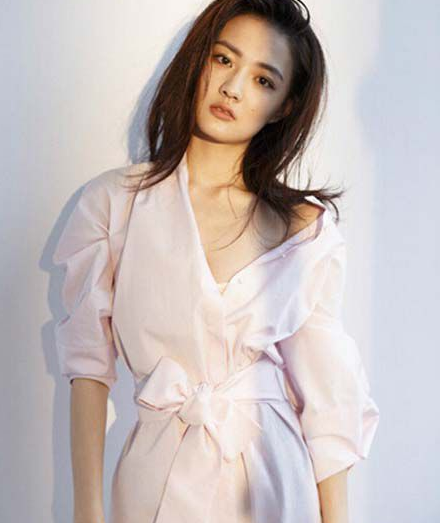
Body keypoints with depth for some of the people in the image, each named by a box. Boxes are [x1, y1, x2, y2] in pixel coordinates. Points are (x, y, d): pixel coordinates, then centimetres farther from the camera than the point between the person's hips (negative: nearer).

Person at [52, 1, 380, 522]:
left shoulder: (310, 230, -3)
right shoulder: (113, 201, -4)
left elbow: (328, 395, -2)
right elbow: (89, 361, -4)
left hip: (274, 475, 1)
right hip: (159, 474, 0)